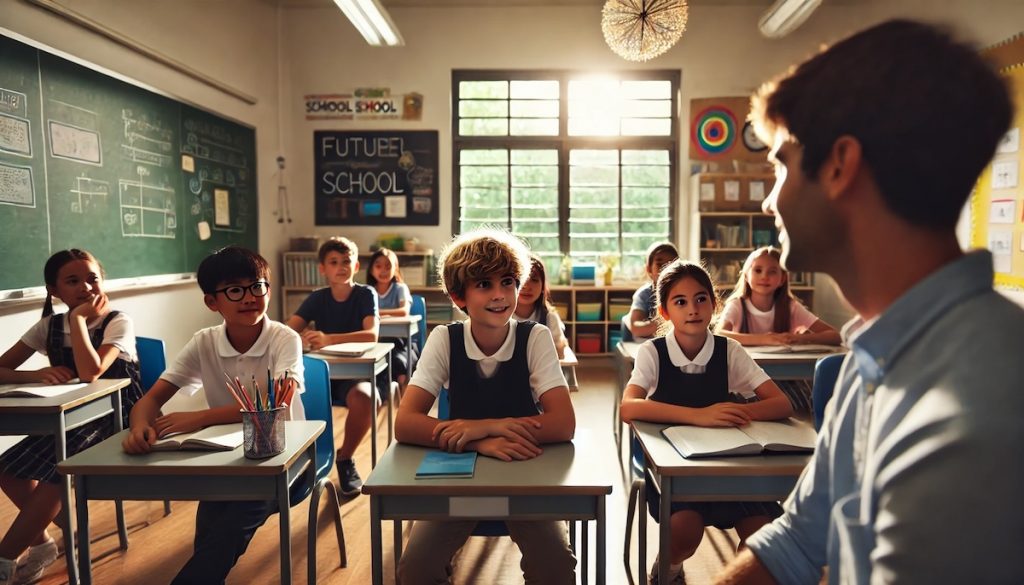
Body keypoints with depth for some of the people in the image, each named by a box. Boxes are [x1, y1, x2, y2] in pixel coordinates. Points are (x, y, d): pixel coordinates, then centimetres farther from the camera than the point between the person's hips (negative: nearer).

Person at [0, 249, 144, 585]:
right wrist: (37, 374, -22)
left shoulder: (118, 323, -15)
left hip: (115, 417, -6)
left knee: (55, 471, -25)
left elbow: (90, 373, -32)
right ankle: (39, 540, 12)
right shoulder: (49, 326, 2)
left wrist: (79, 318, -24)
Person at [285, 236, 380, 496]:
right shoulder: (316, 298, 3)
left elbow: (372, 334, -23)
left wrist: (329, 339, -39)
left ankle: (345, 458, -6)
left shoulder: (366, 294, -6)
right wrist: (299, 338, -35)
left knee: (364, 398, -36)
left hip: (356, 372, -3)